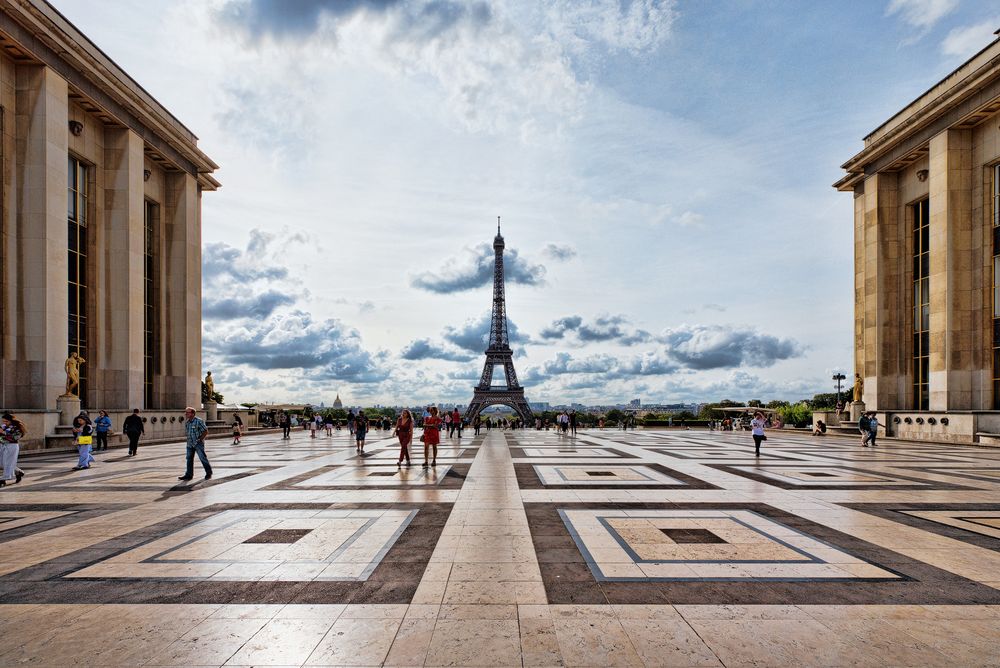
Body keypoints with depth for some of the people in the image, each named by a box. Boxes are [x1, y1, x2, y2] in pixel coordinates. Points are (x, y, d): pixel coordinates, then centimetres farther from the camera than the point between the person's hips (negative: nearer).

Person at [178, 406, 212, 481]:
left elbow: (205, 431, -11)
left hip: (198, 443, -7)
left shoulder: (199, 421, -13)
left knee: (203, 458, -3)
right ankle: (189, 475, 14)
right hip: (190, 444, 7)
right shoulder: (187, 422, 8)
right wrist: (188, 439, 9)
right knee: (189, 459, 8)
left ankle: (209, 473, 10)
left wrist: (200, 439, -14)